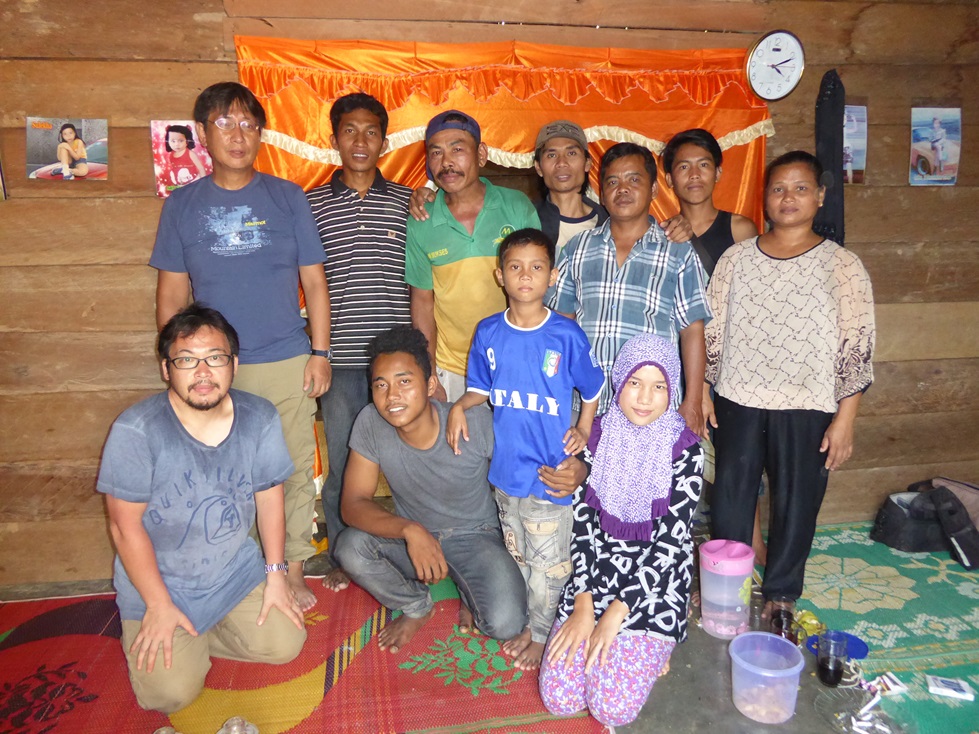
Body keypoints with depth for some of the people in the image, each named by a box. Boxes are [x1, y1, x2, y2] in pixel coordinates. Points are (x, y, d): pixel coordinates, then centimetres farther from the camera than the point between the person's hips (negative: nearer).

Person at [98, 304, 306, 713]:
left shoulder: (259, 418, -11)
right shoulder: (135, 431, -23)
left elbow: (269, 497, -1)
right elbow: (126, 524, -17)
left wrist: (276, 573, 0)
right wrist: (159, 606, -13)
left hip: (237, 572, 4)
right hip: (159, 582, -3)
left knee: (285, 646, -4)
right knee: (172, 693, -11)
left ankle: (195, 638, 19)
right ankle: (147, 637, 21)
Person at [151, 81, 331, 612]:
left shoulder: (288, 198, 4)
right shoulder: (182, 205, 6)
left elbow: (314, 282, 5)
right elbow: (172, 294, 8)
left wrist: (320, 352, -1)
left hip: (288, 364, 0)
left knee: (295, 470, 6)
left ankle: (292, 569, 23)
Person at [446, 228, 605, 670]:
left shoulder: (566, 335, -10)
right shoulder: (488, 333, -1)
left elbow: (593, 388, 4)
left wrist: (583, 428, -6)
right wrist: (460, 407, -8)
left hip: (551, 468, -4)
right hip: (505, 464, 4)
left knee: (548, 561, 8)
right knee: (517, 554, 19)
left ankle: (542, 633, 29)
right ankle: (528, 624, 38)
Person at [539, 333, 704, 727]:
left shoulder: (684, 449, -11)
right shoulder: (596, 438, -3)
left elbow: (671, 542, -14)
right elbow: (582, 524, -3)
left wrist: (616, 613, -18)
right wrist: (583, 604, -12)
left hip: (654, 585, -2)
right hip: (597, 575, 3)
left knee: (614, 708, -17)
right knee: (558, 698, -9)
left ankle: (651, 648, 13)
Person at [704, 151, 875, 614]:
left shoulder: (843, 266, -3)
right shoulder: (736, 258, 4)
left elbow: (857, 349, -5)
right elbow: (710, 331, 8)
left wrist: (844, 419, -9)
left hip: (807, 408, -2)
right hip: (737, 402, 2)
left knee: (796, 503, 9)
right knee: (730, 499, 11)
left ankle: (780, 594, 30)